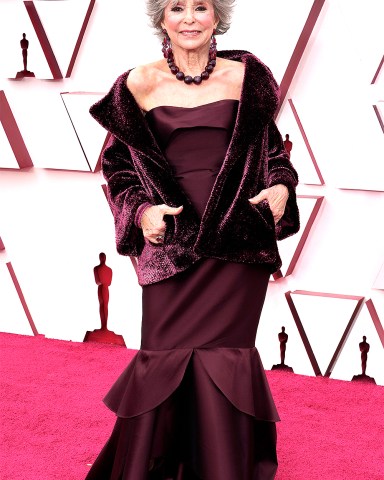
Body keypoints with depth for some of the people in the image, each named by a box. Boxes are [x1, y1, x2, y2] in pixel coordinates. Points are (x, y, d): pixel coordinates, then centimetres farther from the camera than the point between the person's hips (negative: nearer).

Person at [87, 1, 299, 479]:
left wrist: (281, 186, -1)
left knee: (222, 356, -2)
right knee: (167, 358, 0)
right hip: (171, 240, 0)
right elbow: (118, 162, 10)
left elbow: (270, 145, 17)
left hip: (239, 242, 0)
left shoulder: (246, 76, 7)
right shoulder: (140, 84, 5)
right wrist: (141, 209, -5)